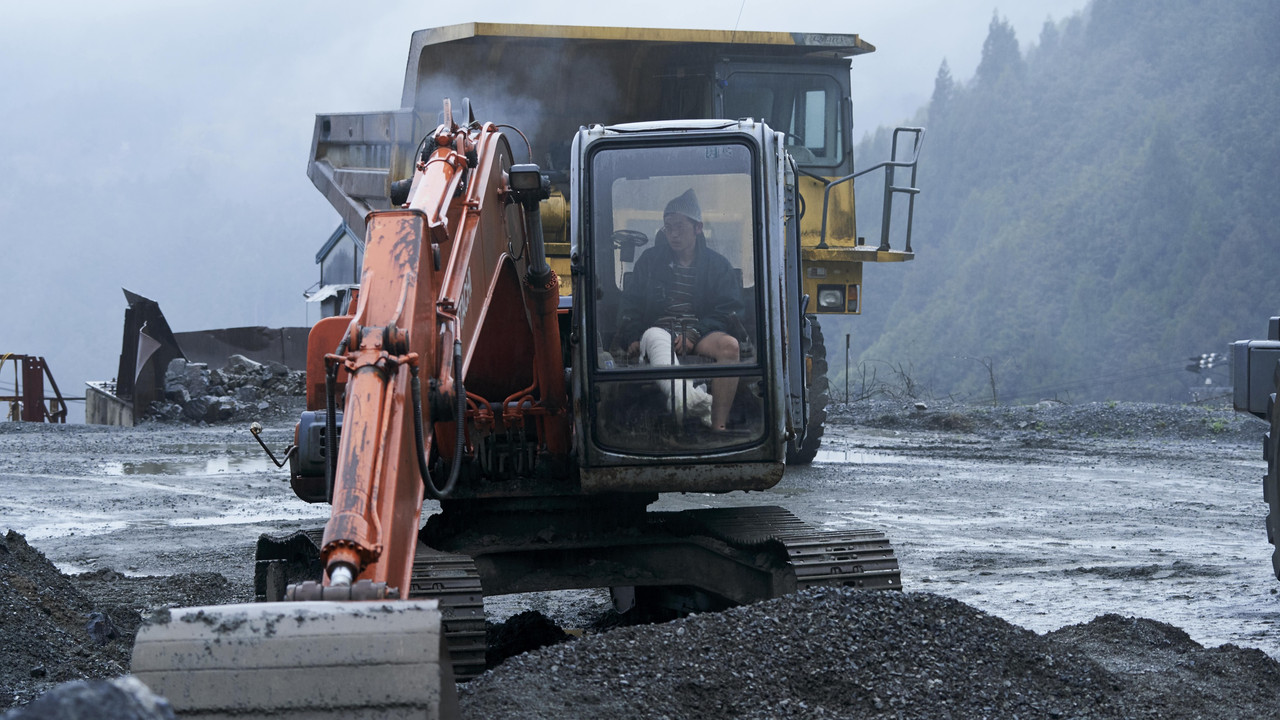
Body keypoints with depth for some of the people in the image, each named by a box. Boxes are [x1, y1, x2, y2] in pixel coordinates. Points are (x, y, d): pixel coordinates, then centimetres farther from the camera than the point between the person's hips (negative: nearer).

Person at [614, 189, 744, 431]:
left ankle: (718, 427, -42)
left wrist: (694, 335, -9)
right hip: (660, 328, 0)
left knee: (729, 345, -35)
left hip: (700, 334, 0)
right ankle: (691, 400, -68)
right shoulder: (650, 261, 21)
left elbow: (728, 309, 7)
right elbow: (630, 304, 19)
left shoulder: (717, 264, 17)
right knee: (653, 336, -39)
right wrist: (633, 338, -1)